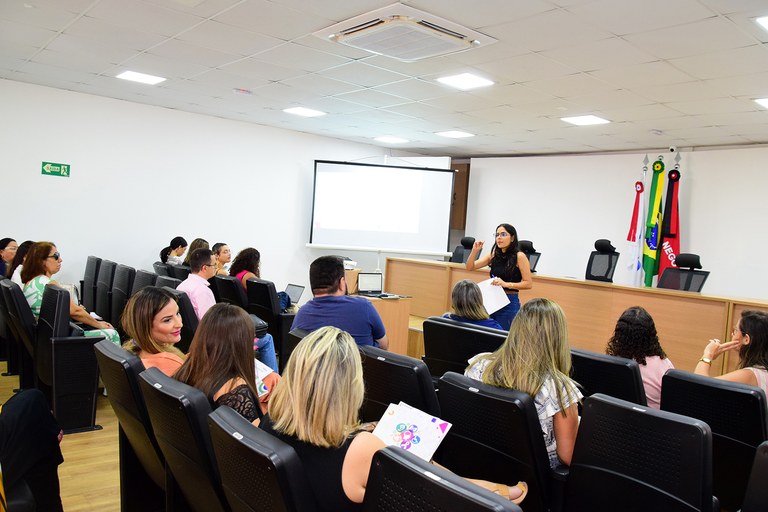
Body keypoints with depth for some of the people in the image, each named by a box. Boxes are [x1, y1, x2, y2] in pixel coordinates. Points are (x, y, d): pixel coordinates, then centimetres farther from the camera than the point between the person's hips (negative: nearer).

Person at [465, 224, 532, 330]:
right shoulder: (494, 255, 8)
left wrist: (506, 284, -21)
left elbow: (528, 283, -10)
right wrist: (475, 250, -8)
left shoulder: (519, 256, -8)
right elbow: (470, 267, 8)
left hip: (509, 302, -5)